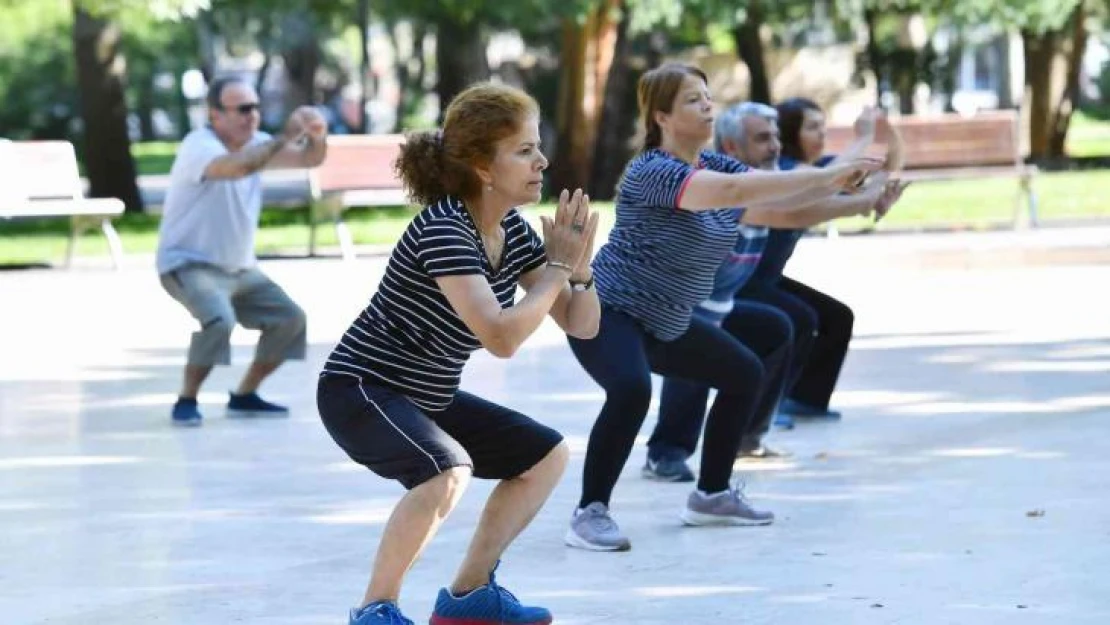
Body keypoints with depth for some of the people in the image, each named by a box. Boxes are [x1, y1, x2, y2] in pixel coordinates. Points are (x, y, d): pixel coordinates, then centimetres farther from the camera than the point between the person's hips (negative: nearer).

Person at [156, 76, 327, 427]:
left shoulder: (254, 143, 4)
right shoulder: (200, 146, -20)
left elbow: (310, 159, 2)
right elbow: (239, 167, -41)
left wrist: (317, 136, -20)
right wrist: (284, 138, -36)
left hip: (239, 268, 8)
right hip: (190, 264, -8)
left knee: (290, 318, 1)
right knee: (219, 320, -33)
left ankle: (244, 396, 14)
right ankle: (187, 400, -15)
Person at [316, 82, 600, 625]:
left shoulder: (512, 232, 0)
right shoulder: (444, 230, -26)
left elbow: (581, 325, 3)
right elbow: (501, 338, -35)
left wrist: (579, 268, -17)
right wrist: (557, 266, -23)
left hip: (427, 398, 10)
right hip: (359, 391, -10)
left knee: (547, 455, 15)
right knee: (448, 470, -35)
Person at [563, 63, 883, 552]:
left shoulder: (717, 166, 4)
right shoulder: (652, 172, -24)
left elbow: (779, 205, -6)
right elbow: (733, 192, -39)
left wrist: (842, 184, -24)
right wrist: (826, 176, -41)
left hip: (666, 322, 10)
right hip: (609, 312, -10)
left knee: (744, 374, 15)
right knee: (631, 389, -34)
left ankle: (711, 494, 27)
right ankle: (589, 513, -24)